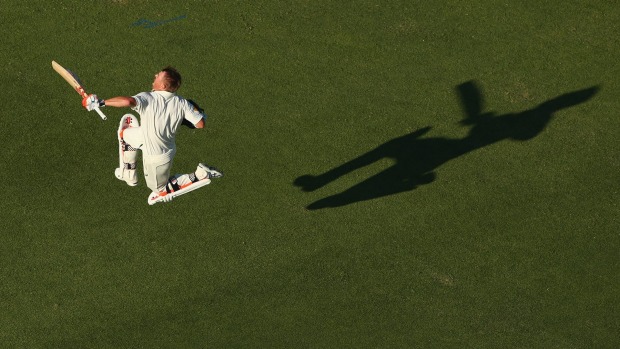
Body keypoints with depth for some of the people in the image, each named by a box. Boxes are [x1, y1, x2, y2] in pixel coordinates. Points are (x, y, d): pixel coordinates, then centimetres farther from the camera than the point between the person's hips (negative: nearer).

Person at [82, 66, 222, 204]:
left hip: (156, 158, -6)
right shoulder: (182, 103, -17)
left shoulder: (148, 98, -31)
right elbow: (200, 124, -18)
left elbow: (128, 101, -51)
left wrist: (101, 103, -38)